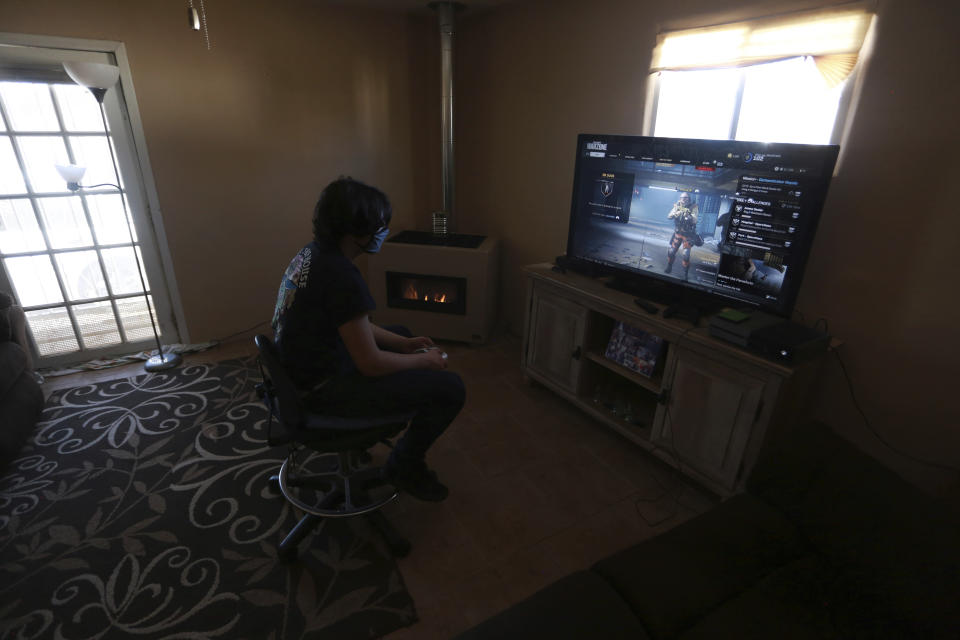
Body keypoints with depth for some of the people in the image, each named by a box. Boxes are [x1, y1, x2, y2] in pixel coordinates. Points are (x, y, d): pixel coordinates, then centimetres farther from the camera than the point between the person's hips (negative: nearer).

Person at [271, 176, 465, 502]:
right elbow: (371, 363, -24)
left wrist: (404, 343, 9)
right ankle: (404, 467, 10)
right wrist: (424, 360, -7)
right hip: (322, 389, -10)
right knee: (450, 387, -15)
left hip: (303, 368, 10)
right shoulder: (340, 275, -29)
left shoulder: (311, 252, 2)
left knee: (402, 332, 28)